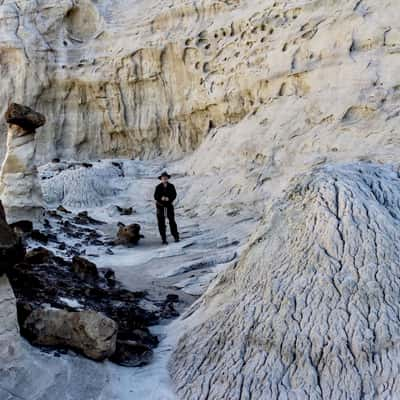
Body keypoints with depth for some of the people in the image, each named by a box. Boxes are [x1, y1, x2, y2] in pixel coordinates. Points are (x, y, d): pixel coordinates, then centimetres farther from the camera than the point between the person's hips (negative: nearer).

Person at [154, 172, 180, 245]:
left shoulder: (171, 186, 0)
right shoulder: (158, 187, -2)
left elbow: (174, 195, -4)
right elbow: (155, 196, -6)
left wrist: (169, 198, -22)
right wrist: (161, 198, -25)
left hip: (169, 205, 0)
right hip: (160, 206, 0)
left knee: (172, 221, 1)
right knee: (161, 222, 0)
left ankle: (176, 236, 12)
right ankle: (164, 239, 6)